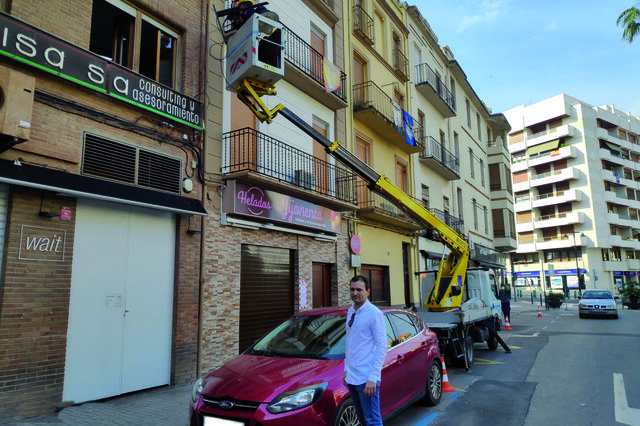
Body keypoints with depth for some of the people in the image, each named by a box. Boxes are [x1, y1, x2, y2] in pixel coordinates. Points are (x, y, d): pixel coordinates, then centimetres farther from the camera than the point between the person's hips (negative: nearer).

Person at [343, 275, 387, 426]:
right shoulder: (351, 312, 11)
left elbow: (382, 347, -15)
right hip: (352, 377, 8)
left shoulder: (374, 313, -12)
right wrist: (346, 369, 16)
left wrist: (373, 378, -19)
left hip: (366, 379, -8)